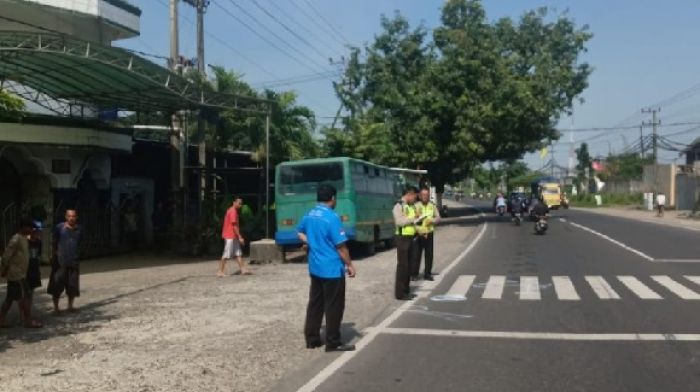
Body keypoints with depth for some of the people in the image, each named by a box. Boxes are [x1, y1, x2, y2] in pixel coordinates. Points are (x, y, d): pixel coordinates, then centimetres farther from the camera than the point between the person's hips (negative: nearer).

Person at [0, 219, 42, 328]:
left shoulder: (24, 238, 12)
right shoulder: (16, 239, -18)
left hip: (19, 274, 10)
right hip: (16, 274, -10)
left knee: (10, 298, 13)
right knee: (24, 297, -4)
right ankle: (28, 321, 2)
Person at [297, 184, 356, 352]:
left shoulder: (309, 215, 6)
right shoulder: (332, 217, -18)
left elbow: (300, 233, 24)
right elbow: (341, 245, -17)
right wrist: (350, 265, -9)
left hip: (315, 267, 8)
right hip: (332, 269, -8)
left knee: (315, 303, 15)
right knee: (334, 306, 1)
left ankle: (312, 339, 21)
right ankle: (333, 343, 8)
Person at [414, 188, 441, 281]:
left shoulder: (432, 206, 8)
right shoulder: (416, 206, -3)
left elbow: (438, 217, 5)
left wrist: (432, 220, -15)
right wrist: (419, 229, -20)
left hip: (429, 233, 3)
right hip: (418, 233, -3)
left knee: (429, 254, 7)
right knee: (417, 254, 0)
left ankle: (427, 274, 17)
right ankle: (414, 273, 10)